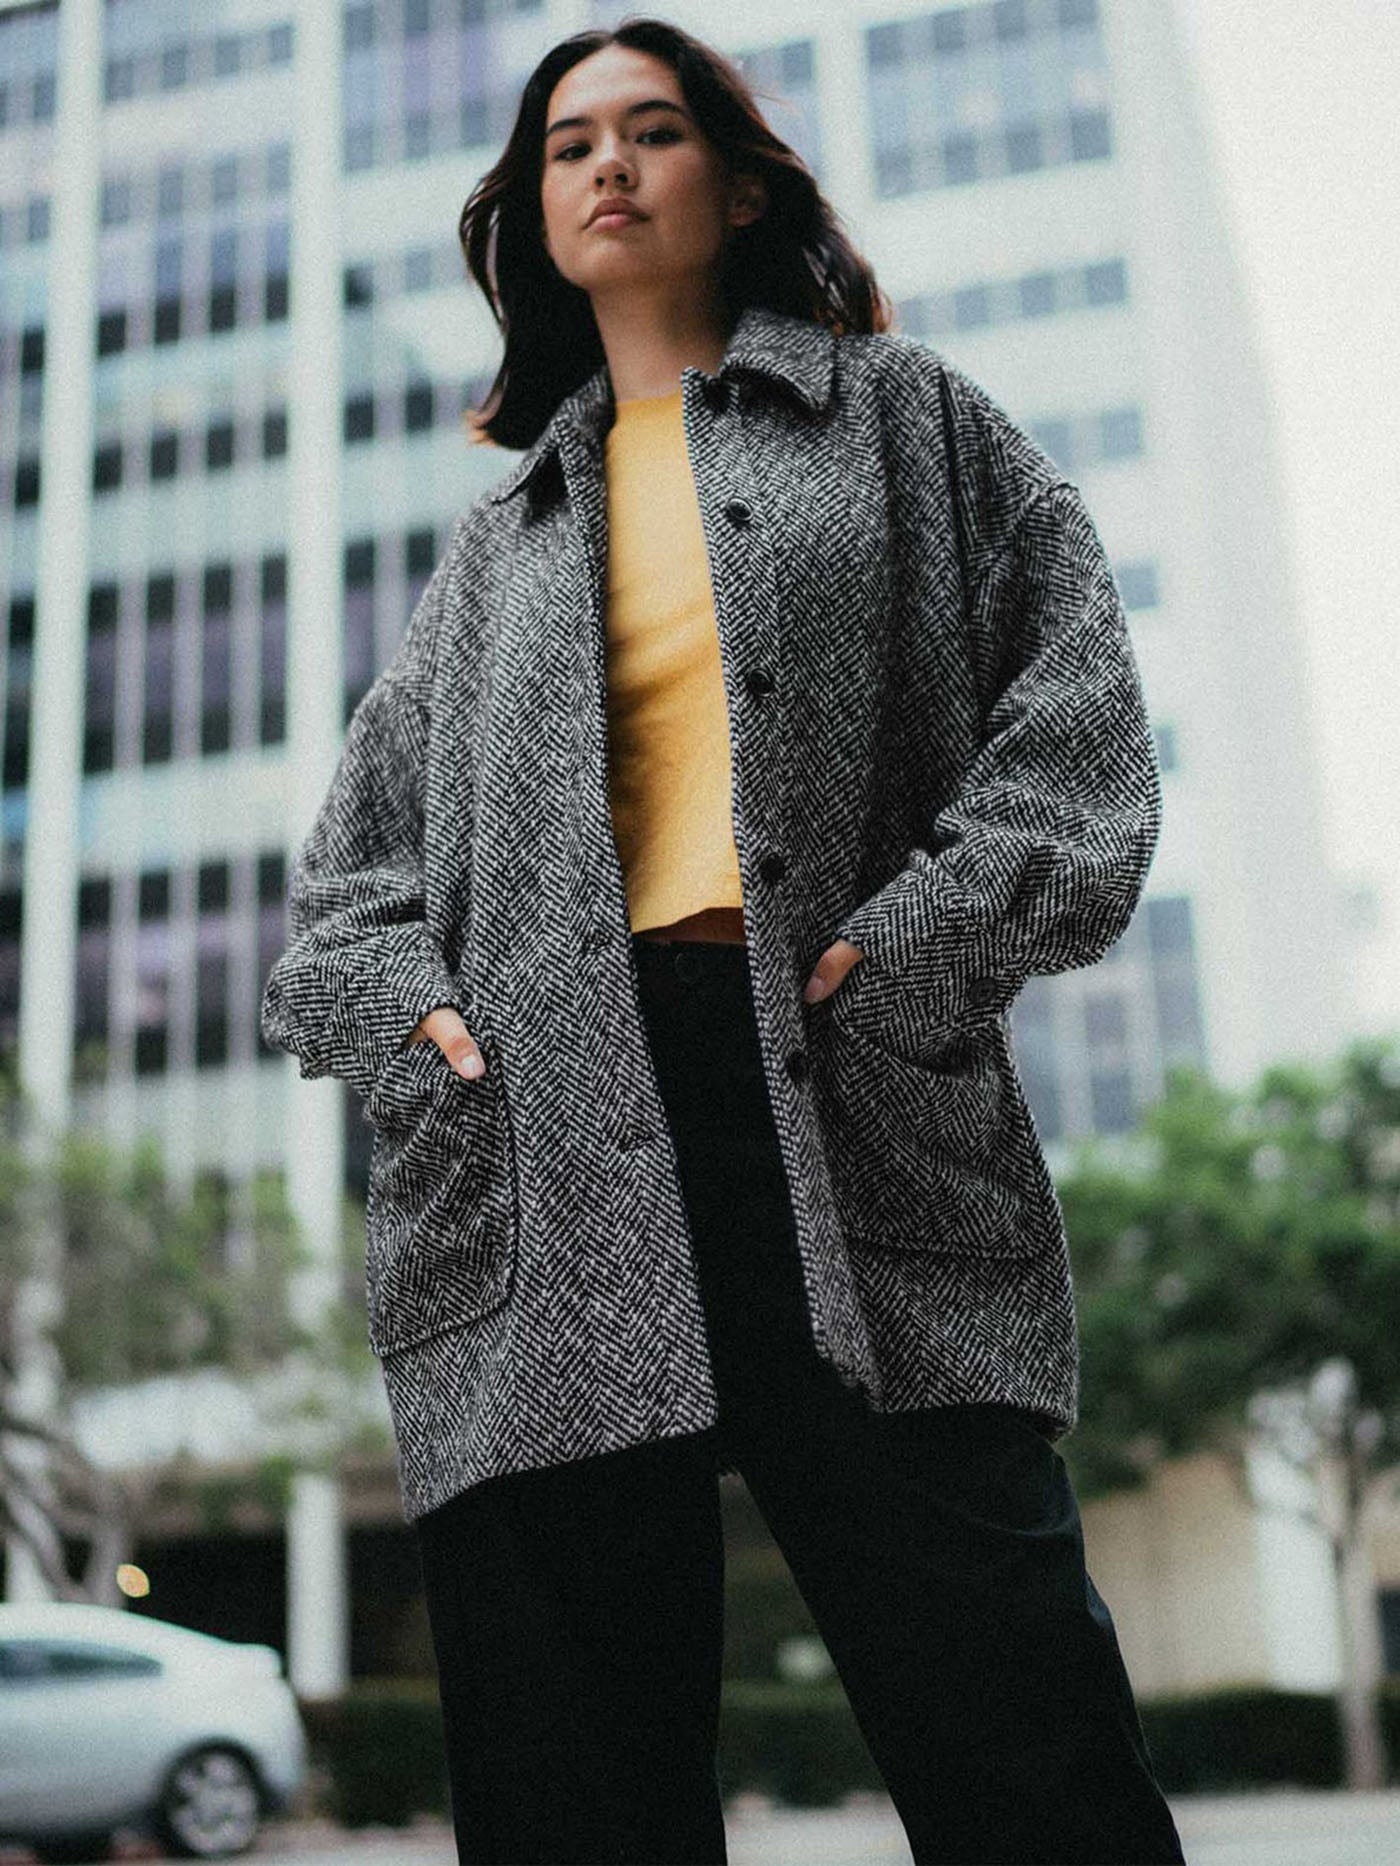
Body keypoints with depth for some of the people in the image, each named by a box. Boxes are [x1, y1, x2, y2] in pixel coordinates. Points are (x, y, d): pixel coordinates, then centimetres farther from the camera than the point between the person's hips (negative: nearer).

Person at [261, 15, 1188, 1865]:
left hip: (850, 1094, -2)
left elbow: (1071, 686, 8)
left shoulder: (901, 414, 21)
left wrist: (932, 928, -7)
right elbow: (360, 842, 25)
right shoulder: (497, 543, 28)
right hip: (549, 1137, 3)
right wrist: (405, 996, 4)